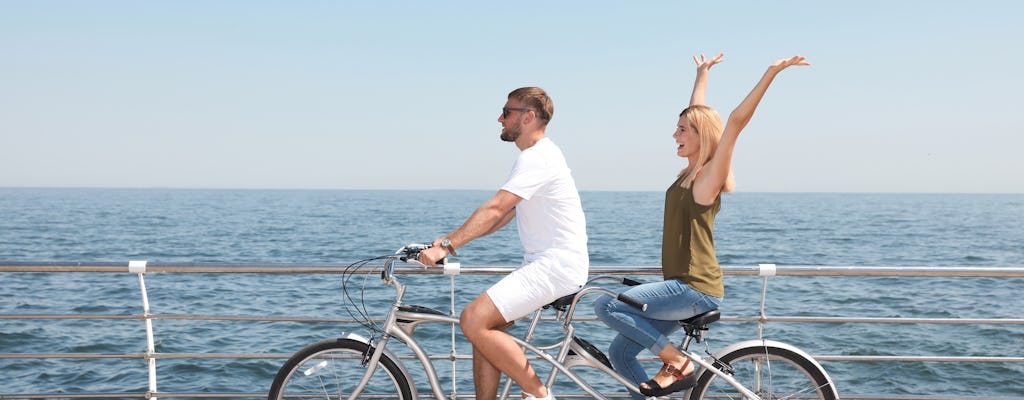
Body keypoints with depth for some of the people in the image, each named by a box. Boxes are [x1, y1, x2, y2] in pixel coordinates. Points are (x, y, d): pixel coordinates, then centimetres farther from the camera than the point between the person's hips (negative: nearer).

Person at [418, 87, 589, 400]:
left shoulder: (537, 157, -14)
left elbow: (494, 210, -24)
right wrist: (450, 239, 10)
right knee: (483, 327, 7)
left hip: (557, 265, -10)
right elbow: (504, 215, 18)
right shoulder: (538, 155, 19)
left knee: (473, 320, -18)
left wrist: (446, 246, -26)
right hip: (543, 263, 10)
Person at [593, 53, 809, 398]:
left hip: (696, 289, -9)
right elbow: (696, 113, 22)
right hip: (683, 287, 9)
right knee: (620, 352, 6)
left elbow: (736, 120, -23)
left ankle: (677, 363, -7)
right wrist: (703, 72, 33)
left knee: (607, 305, -20)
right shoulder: (690, 172, 10)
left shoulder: (710, 174, -11)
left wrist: (771, 72, -27)